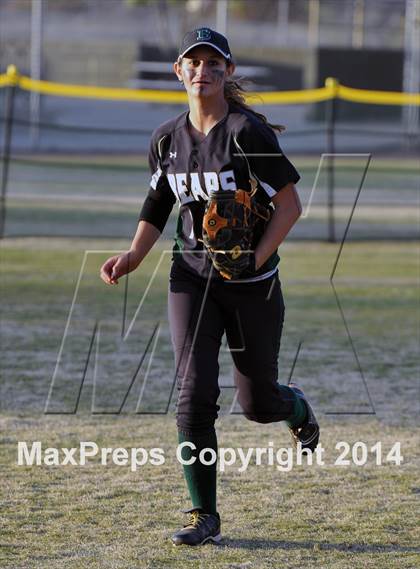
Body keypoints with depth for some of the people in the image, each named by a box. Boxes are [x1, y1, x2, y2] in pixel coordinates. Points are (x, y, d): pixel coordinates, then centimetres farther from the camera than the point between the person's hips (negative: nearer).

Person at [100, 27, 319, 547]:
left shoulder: (249, 132, -13)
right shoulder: (167, 139, 4)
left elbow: (289, 204, -12)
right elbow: (158, 205, 17)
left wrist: (256, 258, -21)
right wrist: (133, 258, 3)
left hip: (252, 284, -3)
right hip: (191, 276, 3)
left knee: (257, 403, 7)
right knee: (194, 394, -11)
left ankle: (297, 408, 46)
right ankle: (204, 516, -4)